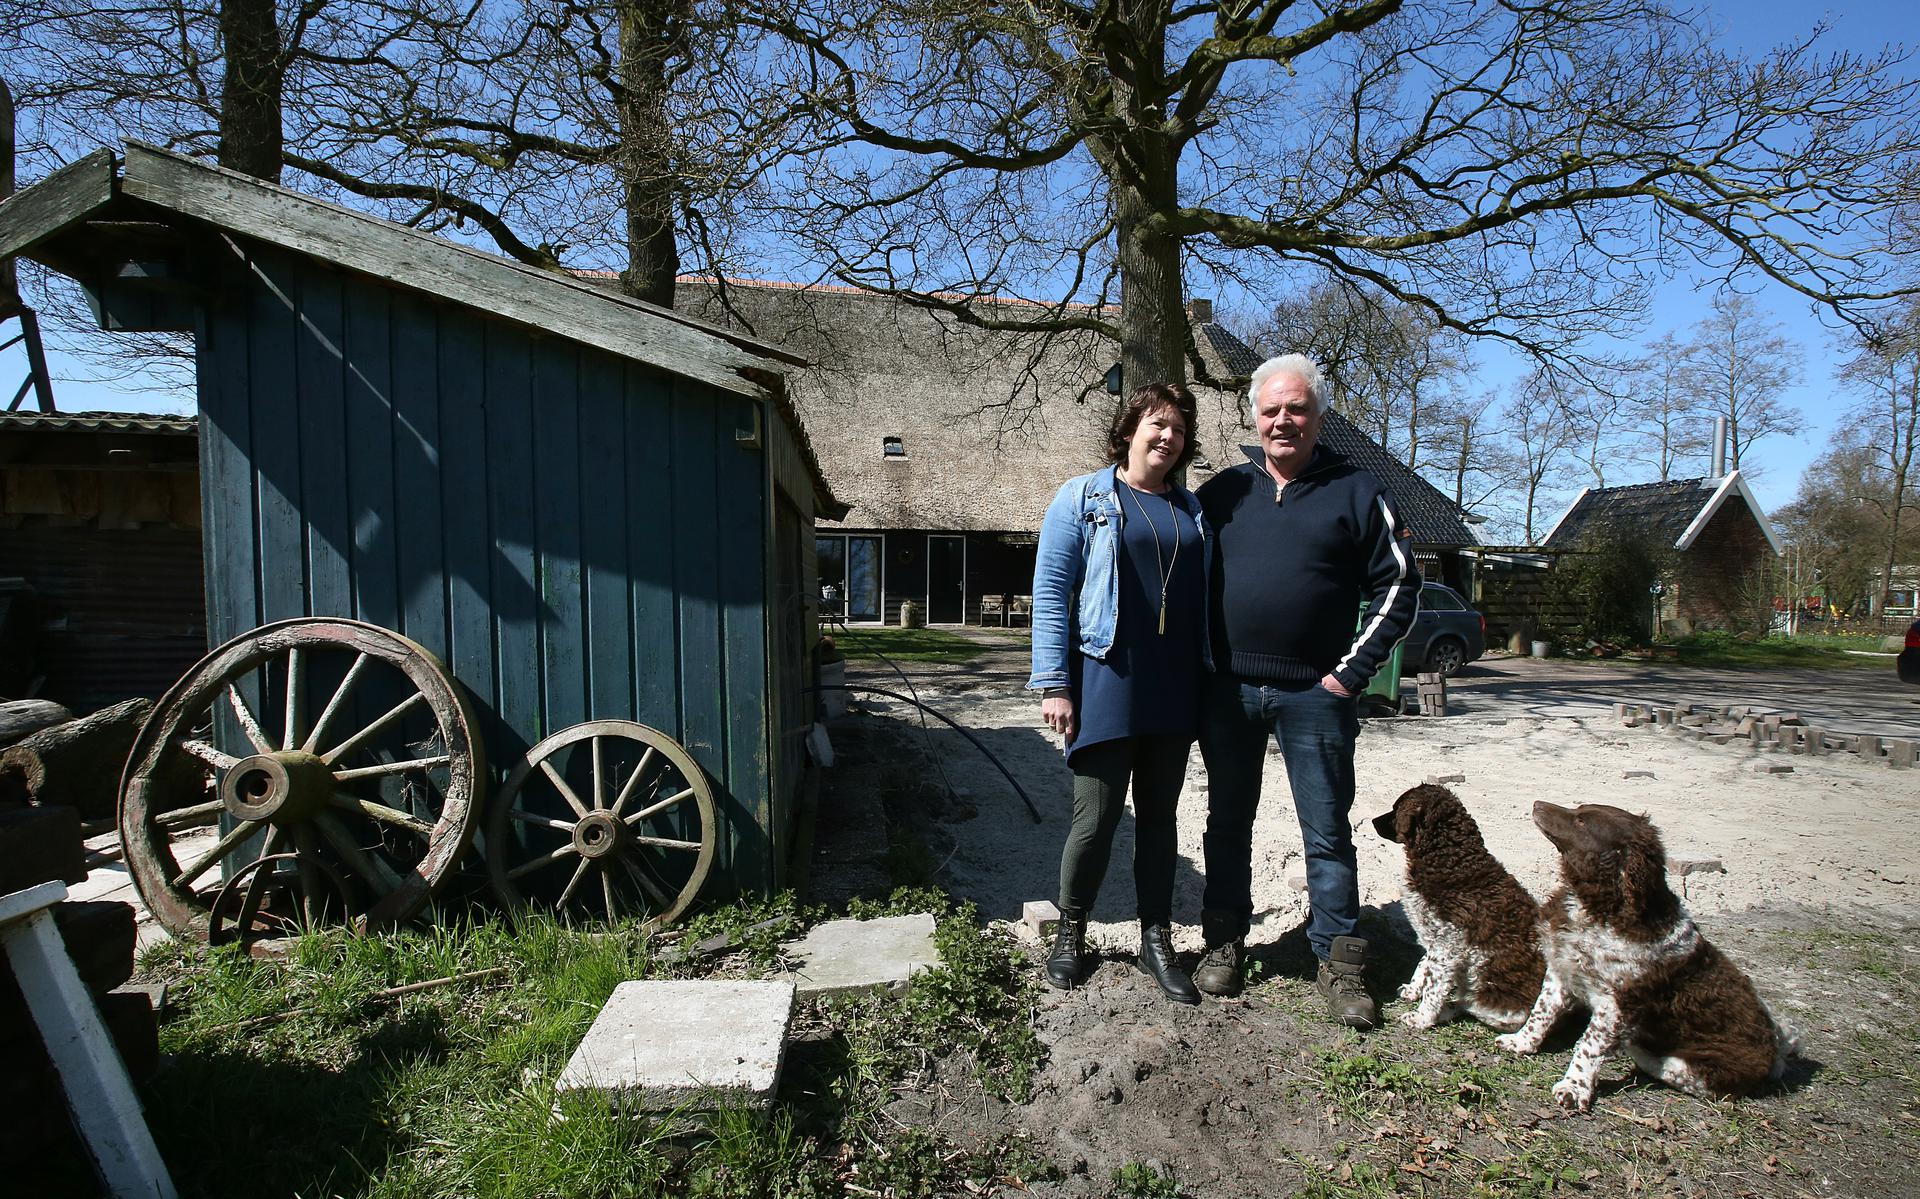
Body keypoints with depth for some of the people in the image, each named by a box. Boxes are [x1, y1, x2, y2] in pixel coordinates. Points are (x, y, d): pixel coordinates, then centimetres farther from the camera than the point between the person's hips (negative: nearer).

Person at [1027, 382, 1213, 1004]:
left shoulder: (1192, 509, 14)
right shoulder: (1083, 497, 0)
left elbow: (1205, 597, 17)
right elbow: (1050, 593, -5)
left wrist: (1210, 676, 10)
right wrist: (1053, 684, -11)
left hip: (1175, 689, 4)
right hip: (1107, 685, -4)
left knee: (1159, 816, 12)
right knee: (1097, 816, 1)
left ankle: (1156, 940, 24)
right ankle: (1071, 930, 22)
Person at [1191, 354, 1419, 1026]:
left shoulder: (1356, 492, 2)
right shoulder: (1223, 492, 8)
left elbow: (1398, 587, 1)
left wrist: (1351, 672, -6)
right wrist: (1203, 667, 4)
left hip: (1314, 694, -2)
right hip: (1229, 691, 3)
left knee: (1328, 833, 6)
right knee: (1228, 824, 12)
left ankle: (1339, 962, 18)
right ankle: (1224, 942, 25)